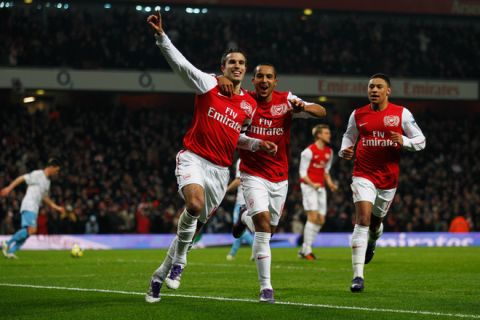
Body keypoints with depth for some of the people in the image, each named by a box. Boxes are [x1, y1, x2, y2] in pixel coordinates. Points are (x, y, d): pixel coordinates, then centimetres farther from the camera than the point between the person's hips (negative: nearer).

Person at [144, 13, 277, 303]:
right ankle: (179, 261, -11)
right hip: (194, 158, -5)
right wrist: (161, 36, -21)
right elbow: (180, 63, -9)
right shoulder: (209, 84, 0)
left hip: (221, 169, 5)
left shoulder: (250, 105, 12)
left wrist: (258, 144, 7)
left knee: (196, 225, 8)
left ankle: (160, 275, 25)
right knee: (195, 204, -33)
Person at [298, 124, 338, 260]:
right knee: (313, 216, -17)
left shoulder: (329, 152, 10)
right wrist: (312, 184, -24)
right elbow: (302, 172, -10)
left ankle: (304, 249, 13)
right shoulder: (309, 151, -12)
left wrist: (330, 183, 4)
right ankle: (307, 250, -11)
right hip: (309, 186, -8)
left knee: (321, 220, 4)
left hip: (321, 187, 8)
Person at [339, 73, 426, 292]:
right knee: (363, 219, -17)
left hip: (389, 177, 1)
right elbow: (349, 136, 19)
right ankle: (358, 276, -20)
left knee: (375, 221, 15)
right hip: (363, 174, -1)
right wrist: (344, 151, -3)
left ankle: (371, 242, 56)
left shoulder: (401, 114, -1)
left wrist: (404, 141, -18)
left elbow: (420, 141, 3)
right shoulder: (358, 115, 3)